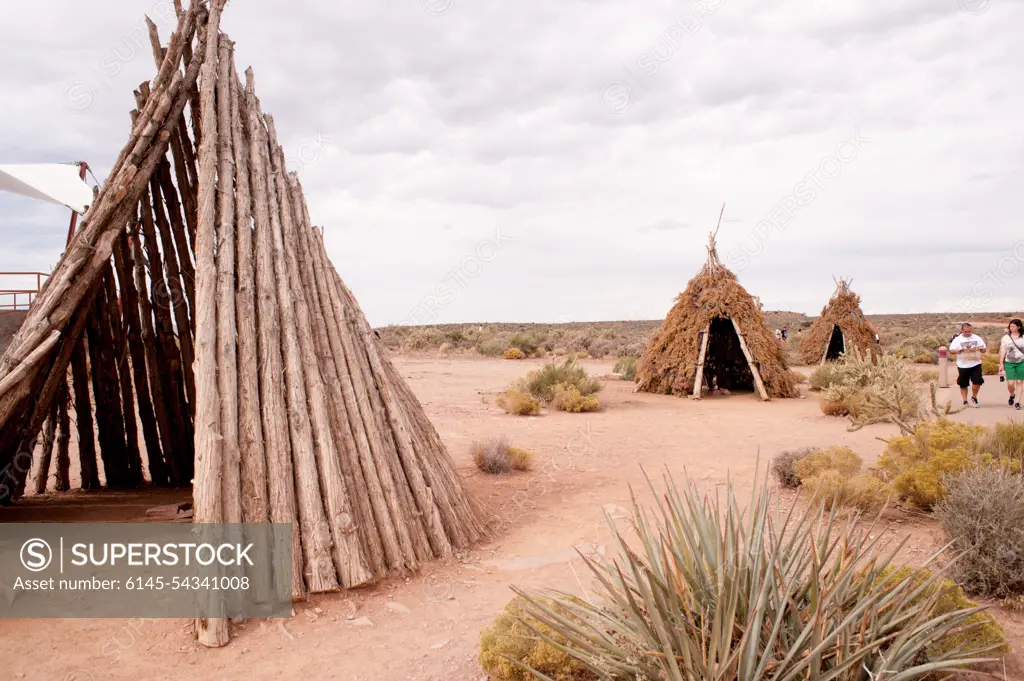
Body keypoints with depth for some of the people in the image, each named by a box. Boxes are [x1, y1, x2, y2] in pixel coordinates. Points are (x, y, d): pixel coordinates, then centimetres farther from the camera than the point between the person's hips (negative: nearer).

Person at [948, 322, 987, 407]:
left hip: (975, 364, 1)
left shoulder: (977, 338, 7)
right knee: (963, 384, 6)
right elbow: (951, 351, -3)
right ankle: (965, 401, 19)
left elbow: (984, 349, 9)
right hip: (962, 366, -1)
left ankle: (974, 397, 14)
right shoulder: (957, 339, 2)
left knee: (977, 381, -10)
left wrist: (980, 349, -14)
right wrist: (960, 350, -20)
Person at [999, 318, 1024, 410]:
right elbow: (1003, 351, 2)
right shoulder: (1006, 338, 1)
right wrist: (1001, 364, -2)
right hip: (1009, 363, 0)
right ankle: (1012, 395, 25)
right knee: (1010, 383, -6)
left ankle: (1017, 402, 7)